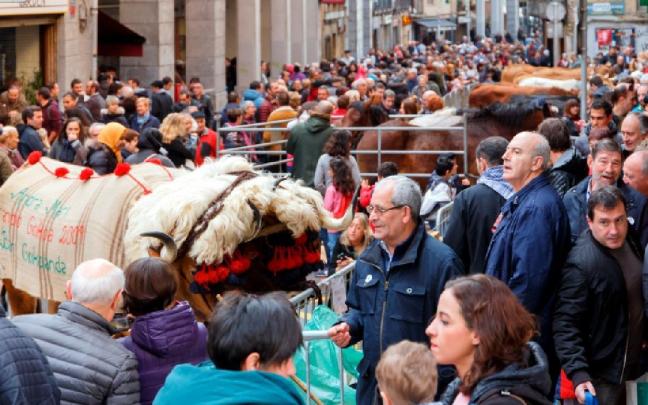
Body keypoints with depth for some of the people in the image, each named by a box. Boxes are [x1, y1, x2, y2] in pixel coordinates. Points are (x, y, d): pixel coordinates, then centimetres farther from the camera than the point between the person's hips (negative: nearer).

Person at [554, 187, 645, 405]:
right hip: (599, 378, -8)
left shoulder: (629, 245, 3)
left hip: (632, 368, 8)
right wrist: (578, 373, -32)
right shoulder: (580, 264, -22)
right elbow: (565, 324, -24)